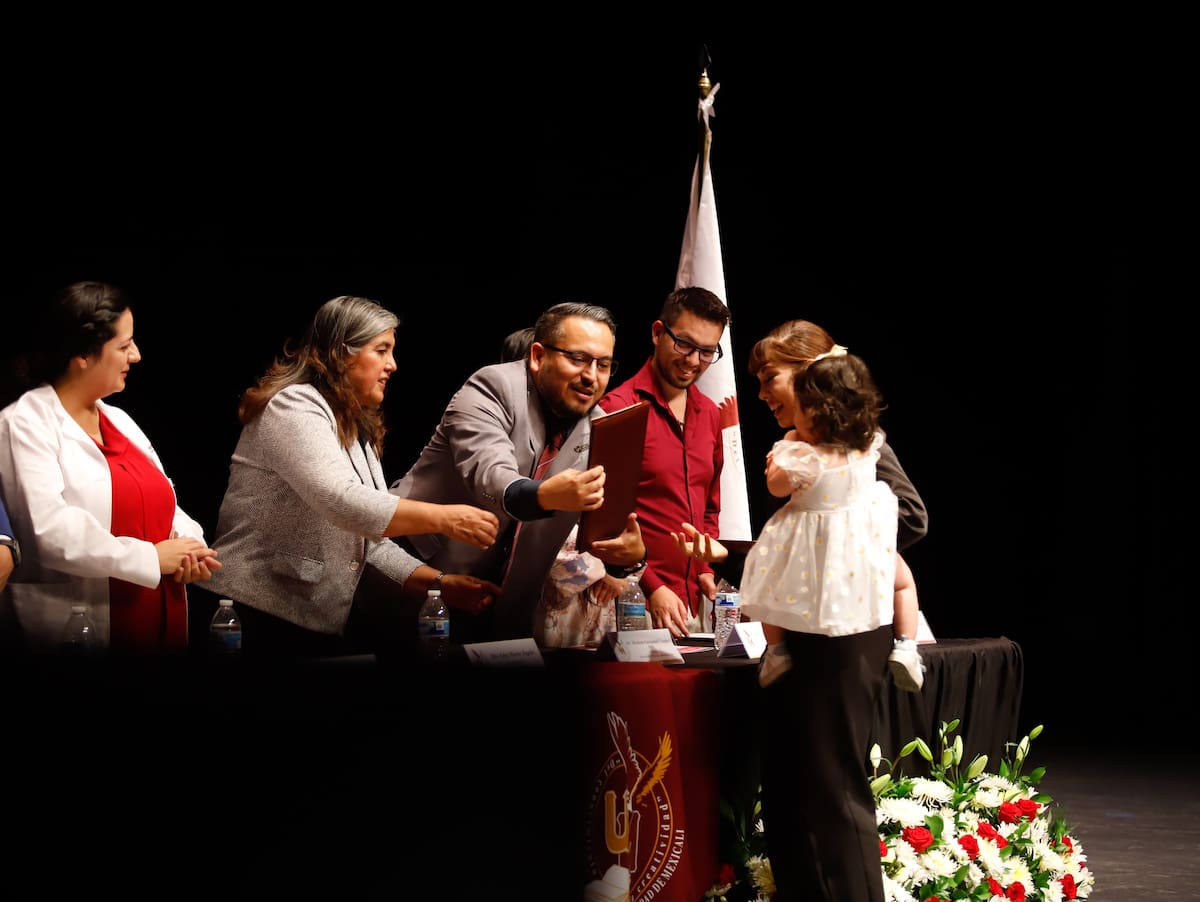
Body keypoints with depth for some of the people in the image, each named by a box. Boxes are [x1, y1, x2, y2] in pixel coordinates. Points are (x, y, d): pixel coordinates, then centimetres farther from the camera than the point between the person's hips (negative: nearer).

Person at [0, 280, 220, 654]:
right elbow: (48, 528, -22)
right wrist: (151, 558, -18)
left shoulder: (119, 420, 16)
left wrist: (187, 547, -6)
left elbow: (163, 507, 17)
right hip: (79, 636, -8)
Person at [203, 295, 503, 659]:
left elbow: (368, 542, 12)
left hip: (322, 620, 9)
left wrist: (440, 583, 0)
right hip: (265, 615, -9)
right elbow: (344, 503, -28)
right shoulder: (295, 406, -13)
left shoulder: (355, 429, 17)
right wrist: (443, 519, -27)